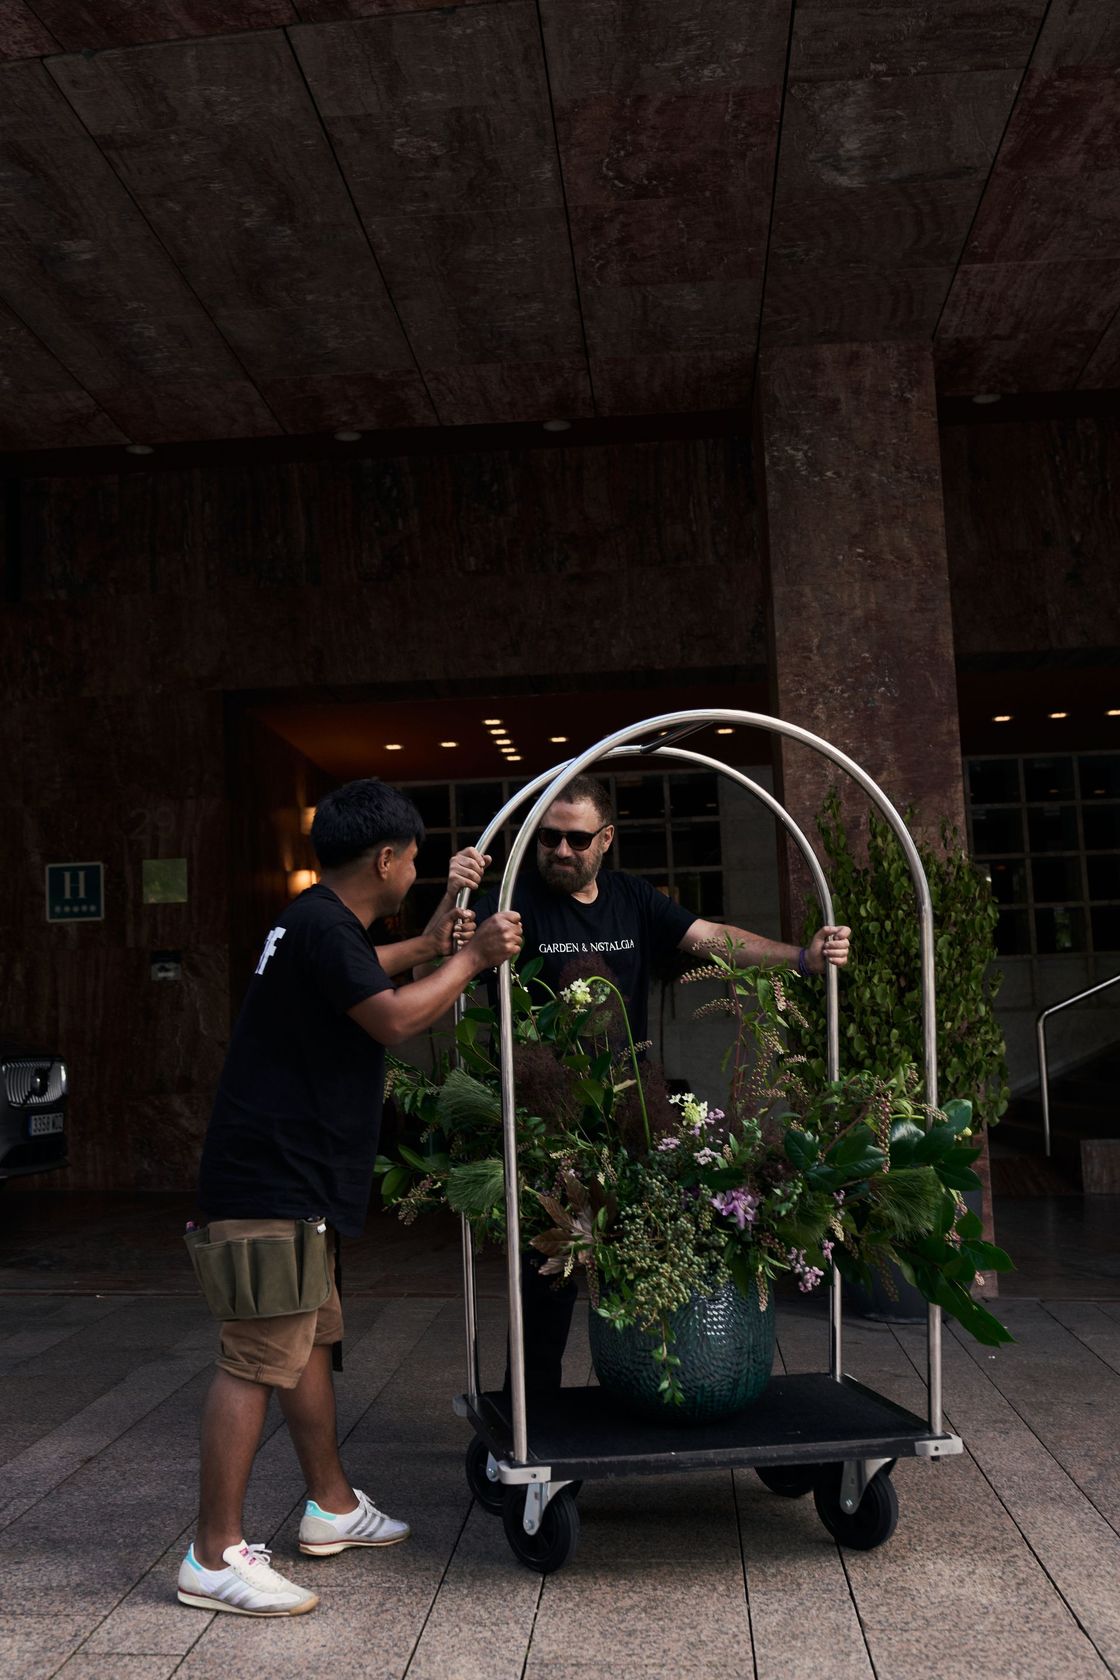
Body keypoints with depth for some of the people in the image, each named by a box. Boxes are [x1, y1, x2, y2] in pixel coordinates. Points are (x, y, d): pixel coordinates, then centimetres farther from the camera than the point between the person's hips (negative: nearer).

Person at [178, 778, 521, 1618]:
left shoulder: (320, 923, 16)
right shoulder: (323, 925, -18)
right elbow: (393, 1018, -26)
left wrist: (425, 946, 37)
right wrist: (472, 959, -13)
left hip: (293, 1176, 11)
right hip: (275, 1179, -11)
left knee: (313, 1339, 19)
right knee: (257, 1360, -7)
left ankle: (332, 1503, 32)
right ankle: (215, 1556, 0)